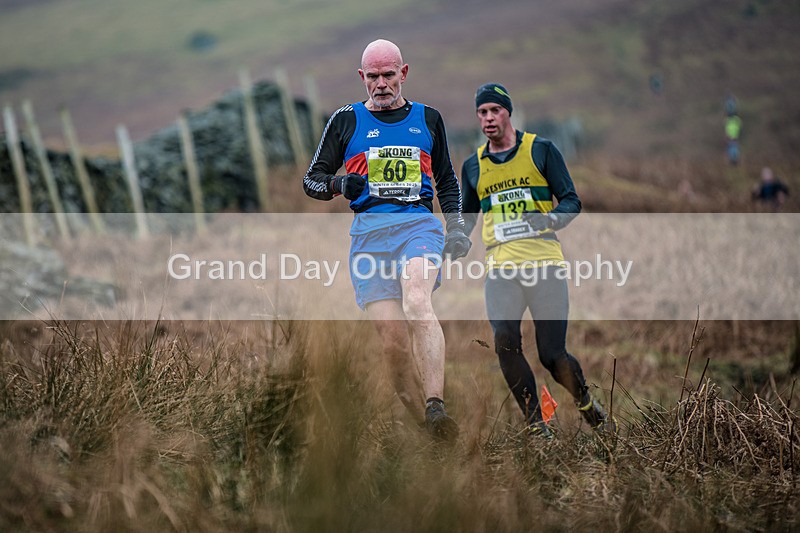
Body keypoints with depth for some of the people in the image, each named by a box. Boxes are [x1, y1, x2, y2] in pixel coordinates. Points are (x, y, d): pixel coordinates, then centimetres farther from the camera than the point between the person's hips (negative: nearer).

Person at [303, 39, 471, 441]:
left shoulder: (427, 118, 18)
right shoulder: (347, 120, 13)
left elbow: (447, 181, 27)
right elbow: (311, 179, 15)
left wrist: (456, 227, 13)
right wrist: (339, 185, -8)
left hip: (419, 223, -1)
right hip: (369, 232, 1)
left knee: (417, 304, -31)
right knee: (393, 341, -10)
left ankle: (435, 408, -42)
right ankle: (427, 428, 0)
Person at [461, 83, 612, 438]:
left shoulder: (540, 149, 6)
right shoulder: (473, 165, 15)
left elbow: (571, 201, 4)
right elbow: (467, 217, 27)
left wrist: (552, 219, -17)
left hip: (544, 264, -2)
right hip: (500, 268, 2)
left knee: (553, 355, -6)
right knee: (504, 341, -22)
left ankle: (587, 405, 25)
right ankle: (536, 426, -11)